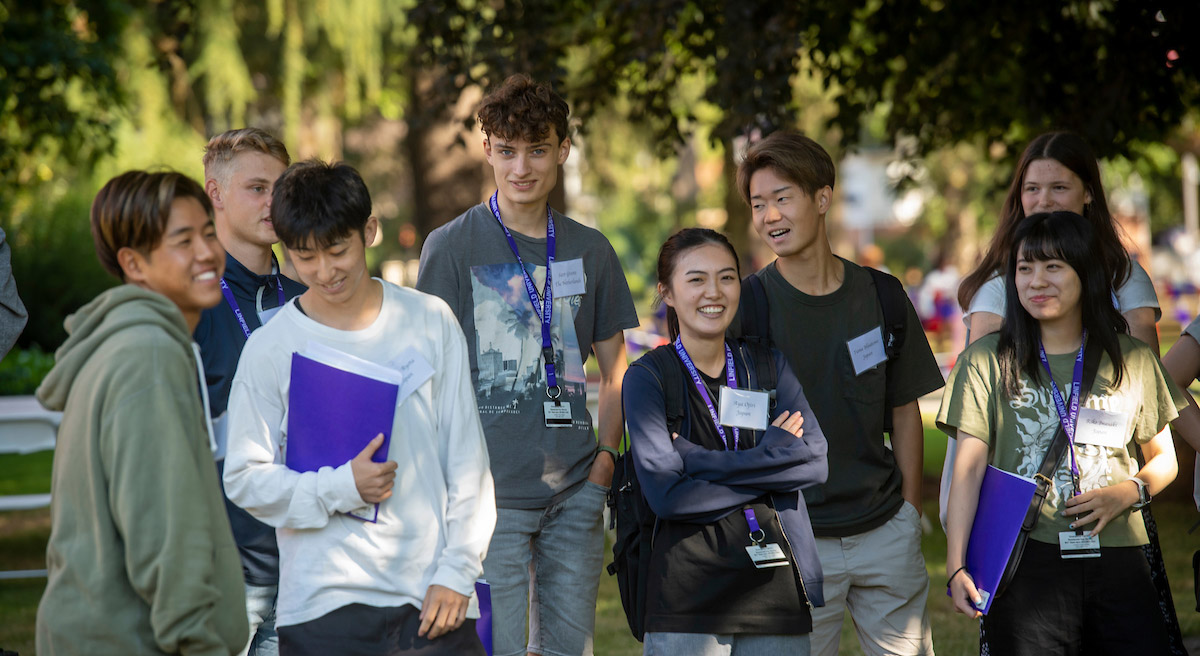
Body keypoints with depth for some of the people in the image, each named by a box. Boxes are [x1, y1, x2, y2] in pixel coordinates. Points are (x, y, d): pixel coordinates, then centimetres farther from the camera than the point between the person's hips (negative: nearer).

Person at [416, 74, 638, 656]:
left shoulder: (590, 250, 11)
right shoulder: (451, 247, -2)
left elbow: (615, 369, 18)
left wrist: (606, 454, 5)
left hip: (575, 488, 4)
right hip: (490, 489, -4)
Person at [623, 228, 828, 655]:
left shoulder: (768, 367, 11)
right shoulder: (647, 378, -1)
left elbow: (818, 461, -5)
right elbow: (666, 494, -13)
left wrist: (698, 459, -12)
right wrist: (774, 452, -9)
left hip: (776, 588, 3)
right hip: (686, 600, -3)